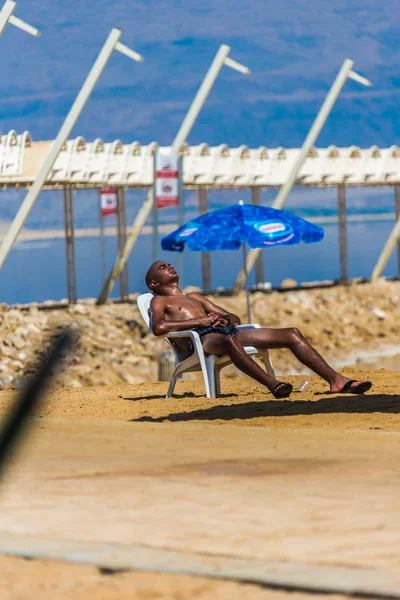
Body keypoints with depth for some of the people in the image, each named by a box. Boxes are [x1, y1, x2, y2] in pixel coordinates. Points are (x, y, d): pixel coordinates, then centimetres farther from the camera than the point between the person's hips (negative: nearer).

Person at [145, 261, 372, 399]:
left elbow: (235, 318, 33)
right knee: (230, 341, -46)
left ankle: (336, 380, -19)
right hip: (200, 340, -8)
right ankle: (273, 384, -61)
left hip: (225, 331, 8)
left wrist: (225, 319, 7)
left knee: (292, 334, -7)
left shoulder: (195, 297, 38)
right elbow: (159, 327, -8)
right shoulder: (160, 301, 16)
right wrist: (199, 321, -9)